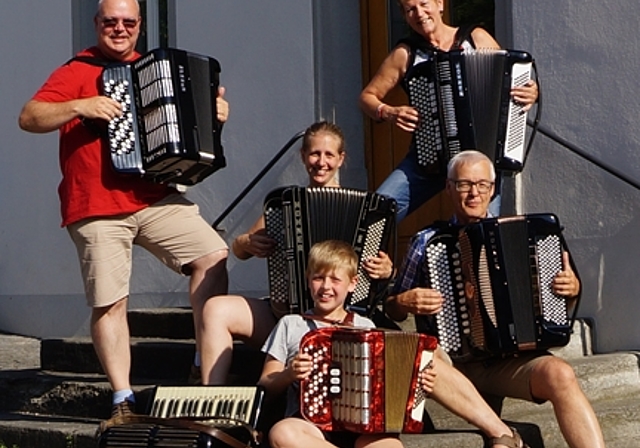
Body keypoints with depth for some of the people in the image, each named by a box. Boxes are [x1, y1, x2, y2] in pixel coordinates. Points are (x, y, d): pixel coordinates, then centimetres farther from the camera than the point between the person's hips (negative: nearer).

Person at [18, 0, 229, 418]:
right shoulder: (77, 71, 2)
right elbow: (29, 118, -8)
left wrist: (216, 111, 7)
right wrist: (80, 106, -20)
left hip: (155, 199, 4)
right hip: (97, 209, -4)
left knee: (213, 255, -9)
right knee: (110, 303, -4)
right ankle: (123, 400, 6)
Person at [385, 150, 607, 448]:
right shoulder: (427, 241, 11)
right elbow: (393, 311, 15)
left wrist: (572, 289, -2)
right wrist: (405, 302, -7)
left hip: (509, 359, 1)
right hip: (451, 360, -1)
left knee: (560, 375, -30)